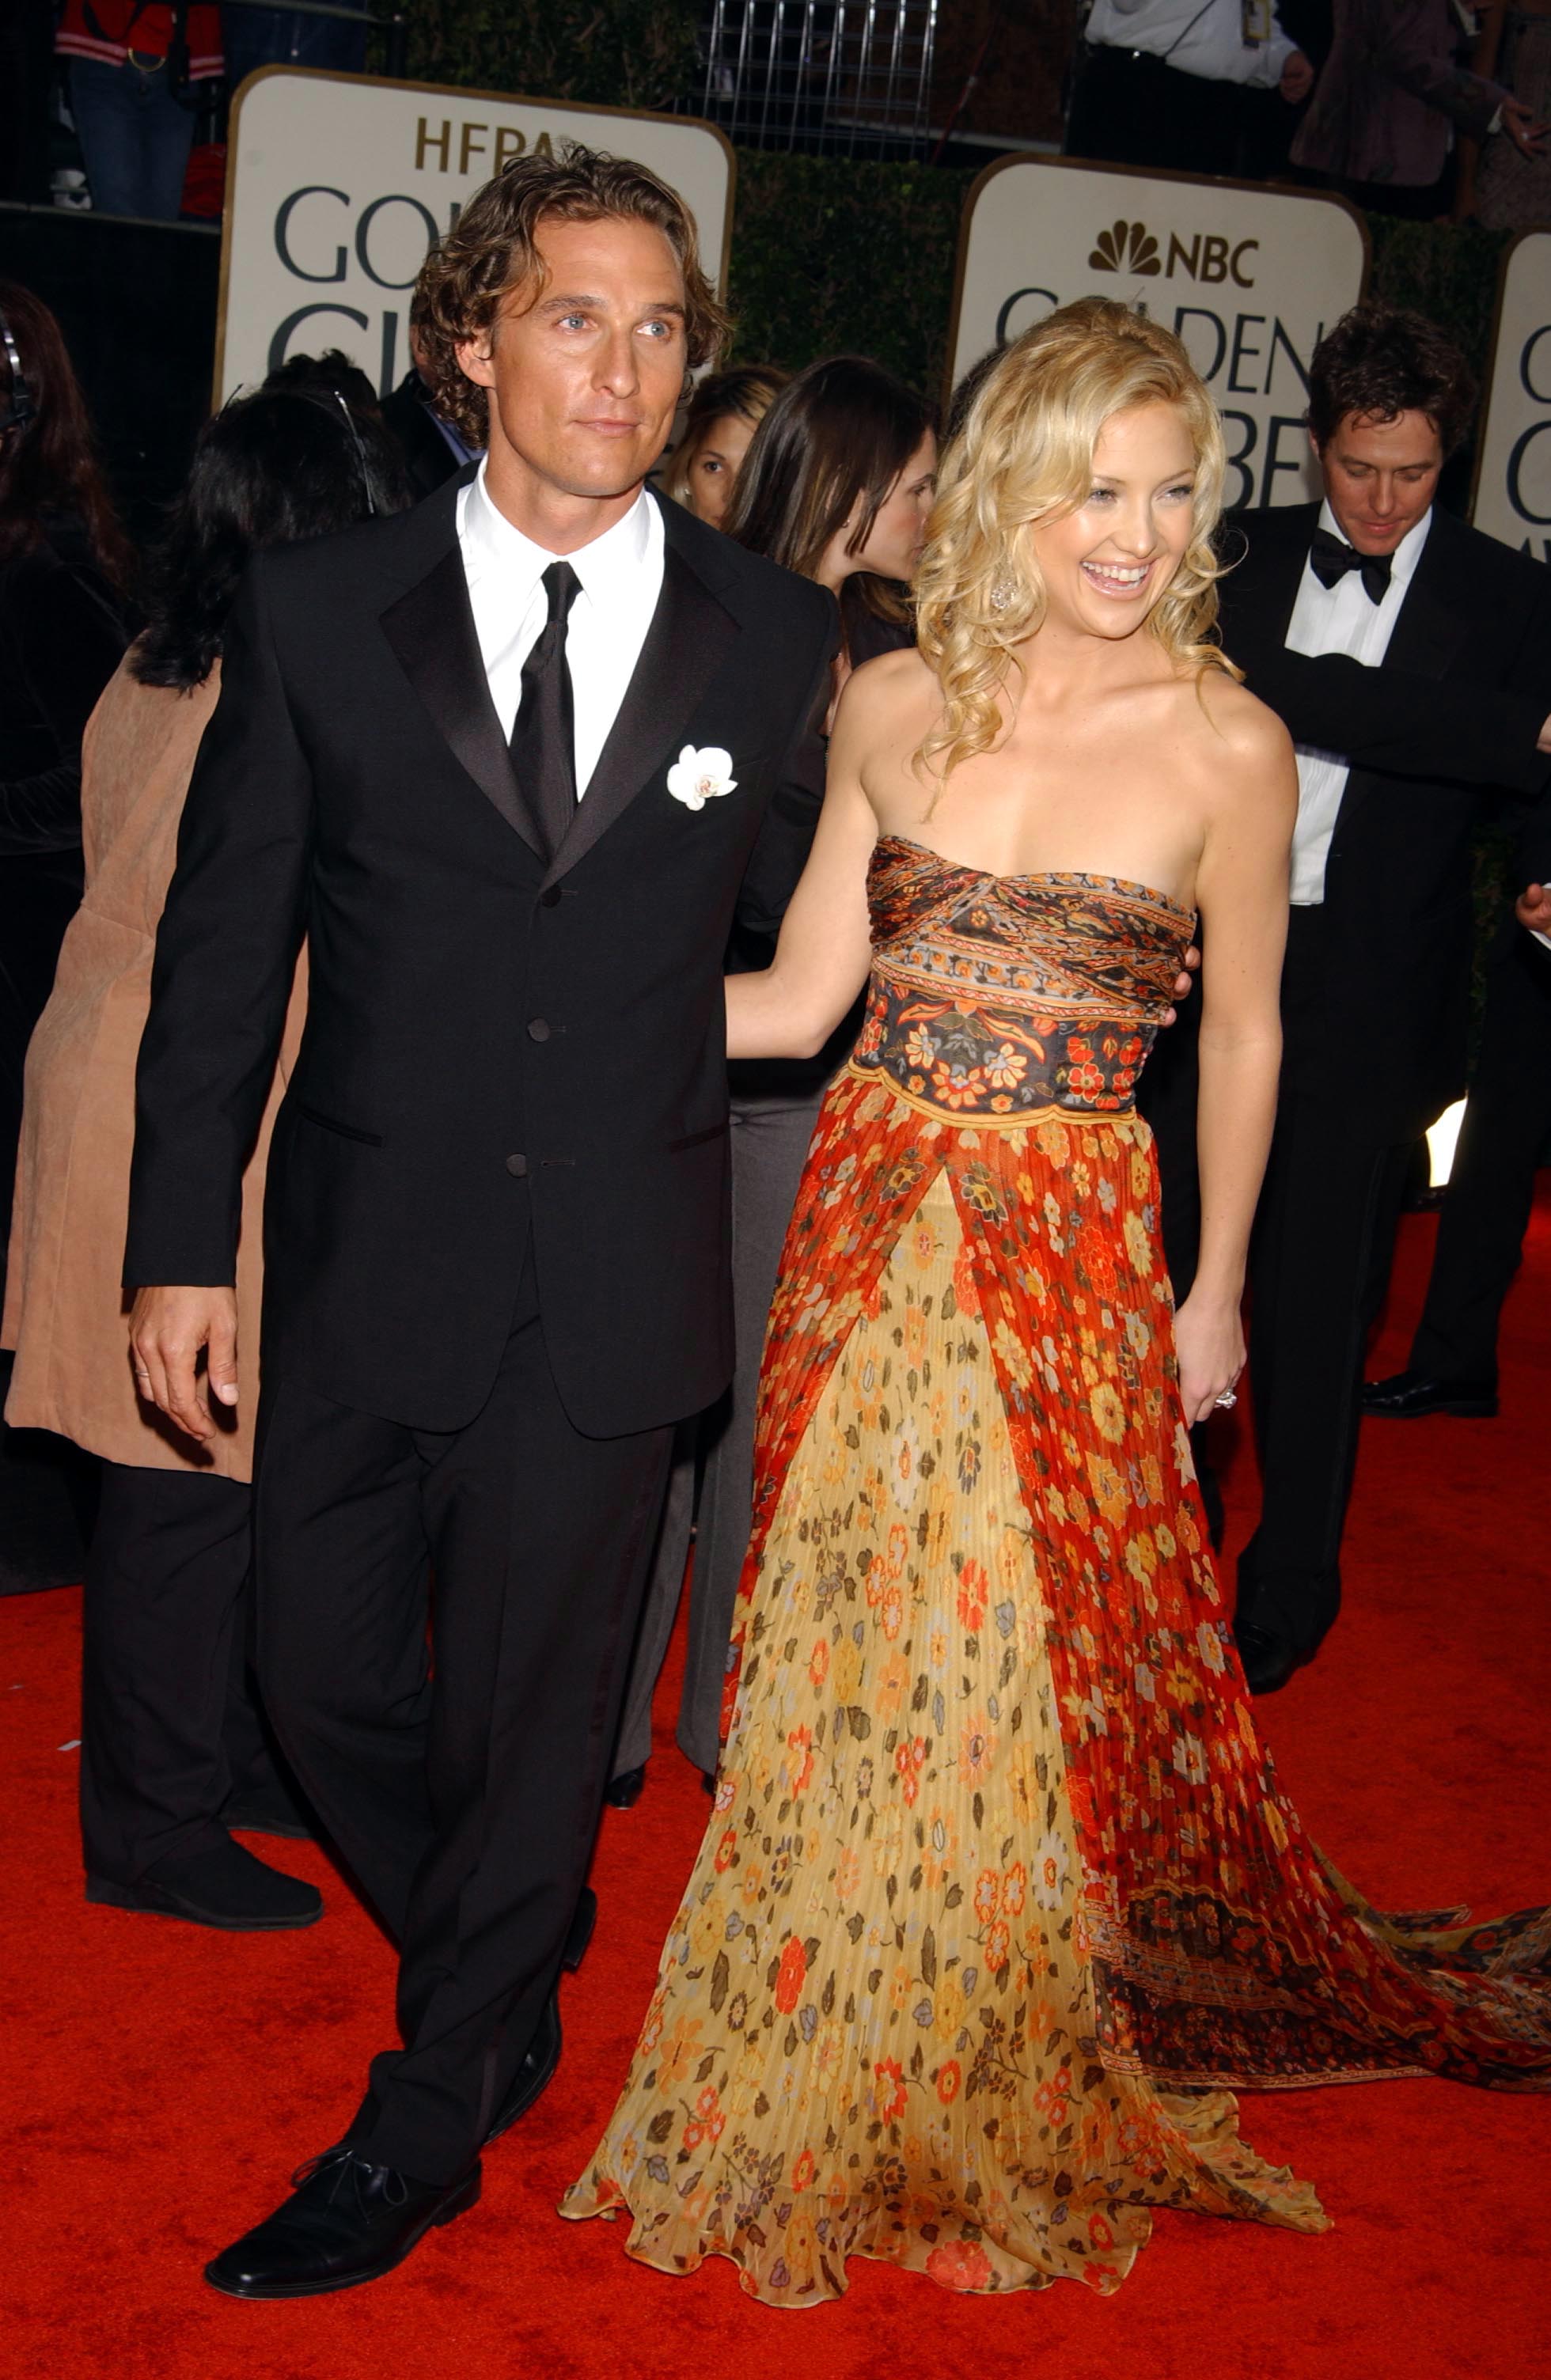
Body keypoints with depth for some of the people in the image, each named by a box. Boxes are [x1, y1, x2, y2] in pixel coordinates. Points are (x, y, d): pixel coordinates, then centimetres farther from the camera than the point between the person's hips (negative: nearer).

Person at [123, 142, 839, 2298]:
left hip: (612, 1281, -1)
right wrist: (181, 1246, -1)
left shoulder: (775, 639, 1)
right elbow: (222, 945, 1)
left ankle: (429, 2129, 27)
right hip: (365, 1266, 1)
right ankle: (514, 1984, 38)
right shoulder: (316, 611, -1)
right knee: (324, 1680, 11)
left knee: (531, 1710, 8)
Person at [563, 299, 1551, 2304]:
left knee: (1020, 1665, 4)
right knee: (839, 1653, 11)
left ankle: (993, 2105, 28)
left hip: (1065, 1259, -3)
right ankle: (819, 2079, 34)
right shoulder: (893, 707, 1)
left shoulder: (1227, 747, -6)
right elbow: (796, 998, 4)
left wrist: (1216, 1292, 8)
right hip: (868, 1227, 3)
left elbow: (1240, 1042, 4)